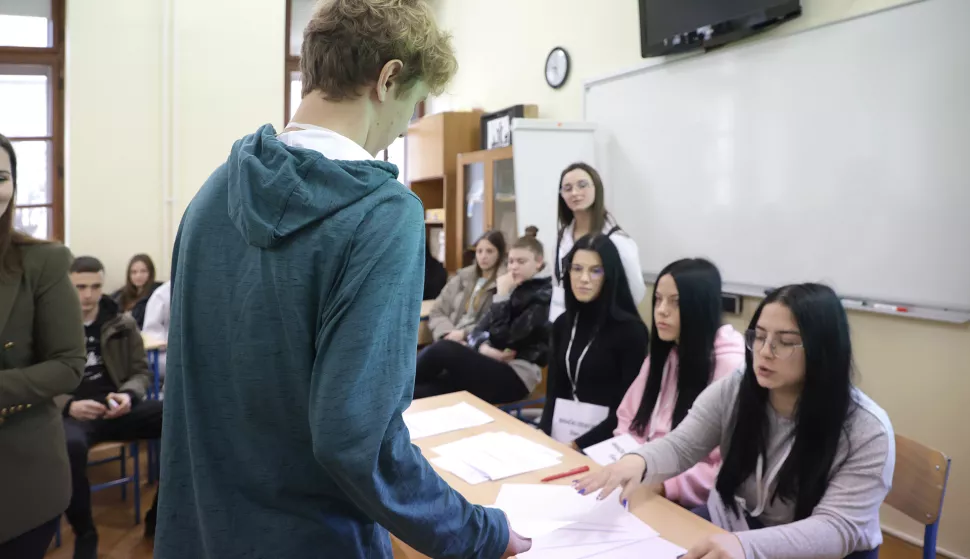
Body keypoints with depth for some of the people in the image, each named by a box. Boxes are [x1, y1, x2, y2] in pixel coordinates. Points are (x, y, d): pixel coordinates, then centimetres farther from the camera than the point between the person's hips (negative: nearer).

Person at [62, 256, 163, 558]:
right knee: (69, 446, -40)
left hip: (116, 409, 3)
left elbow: (141, 372, 10)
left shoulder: (123, 324, 8)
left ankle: (159, 516, -7)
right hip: (72, 414, -2)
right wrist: (69, 405, -19)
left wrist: (128, 395, -13)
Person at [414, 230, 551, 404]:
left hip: (516, 375, -8)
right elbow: (482, 326, 10)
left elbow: (503, 339, -15)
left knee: (443, 350, -24)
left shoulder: (544, 295, -6)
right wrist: (482, 346, -13)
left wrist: (502, 296, -12)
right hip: (493, 364, 8)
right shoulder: (516, 288, 17)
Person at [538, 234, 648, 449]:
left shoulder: (631, 330, -10)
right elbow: (554, 391, 10)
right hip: (561, 431, 4)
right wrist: (542, 436, -6)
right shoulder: (562, 324, 9)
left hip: (603, 439, -4)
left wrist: (577, 445, -15)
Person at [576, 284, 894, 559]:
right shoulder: (731, 392, -7)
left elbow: (838, 527, -24)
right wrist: (639, 461, -33)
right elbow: (680, 447, -8)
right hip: (732, 523, 4)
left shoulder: (867, 431, -19)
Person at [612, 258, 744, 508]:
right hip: (643, 486, 7)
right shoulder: (660, 356, 11)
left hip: (690, 505, -7)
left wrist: (666, 485, -24)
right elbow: (628, 420, 15)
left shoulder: (731, 368, -14)